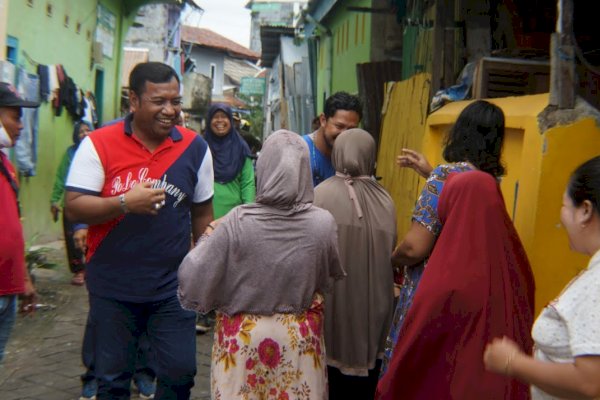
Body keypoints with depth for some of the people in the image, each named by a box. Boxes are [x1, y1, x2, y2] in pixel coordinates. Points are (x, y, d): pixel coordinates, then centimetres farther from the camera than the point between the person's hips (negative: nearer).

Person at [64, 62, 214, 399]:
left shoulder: (195, 147, -1)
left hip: (173, 286, 1)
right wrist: (125, 203, -25)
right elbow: (74, 207, -10)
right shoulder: (99, 144, -8)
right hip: (112, 287, -1)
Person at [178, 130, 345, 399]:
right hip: (300, 336, 1)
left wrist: (206, 240, 3)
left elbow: (193, 281, -13)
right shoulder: (323, 223, -16)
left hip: (244, 336, -1)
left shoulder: (237, 222, -21)